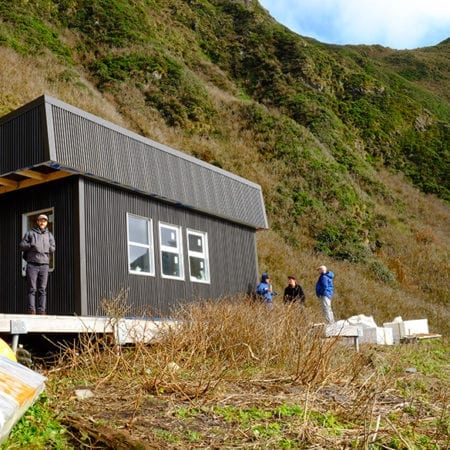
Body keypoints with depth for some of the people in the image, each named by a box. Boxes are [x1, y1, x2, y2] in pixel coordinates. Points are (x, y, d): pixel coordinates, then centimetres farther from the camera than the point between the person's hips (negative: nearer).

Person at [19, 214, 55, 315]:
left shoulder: (49, 235, 18)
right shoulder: (30, 233, 11)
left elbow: (53, 249, 13)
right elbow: (21, 245, 6)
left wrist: (49, 248, -10)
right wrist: (31, 245, -11)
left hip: (44, 265, 2)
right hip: (32, 264, -2)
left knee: (42, 289, -2)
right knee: (32, 289, -6)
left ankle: (41, 310, -3)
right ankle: (31, 310, -7)